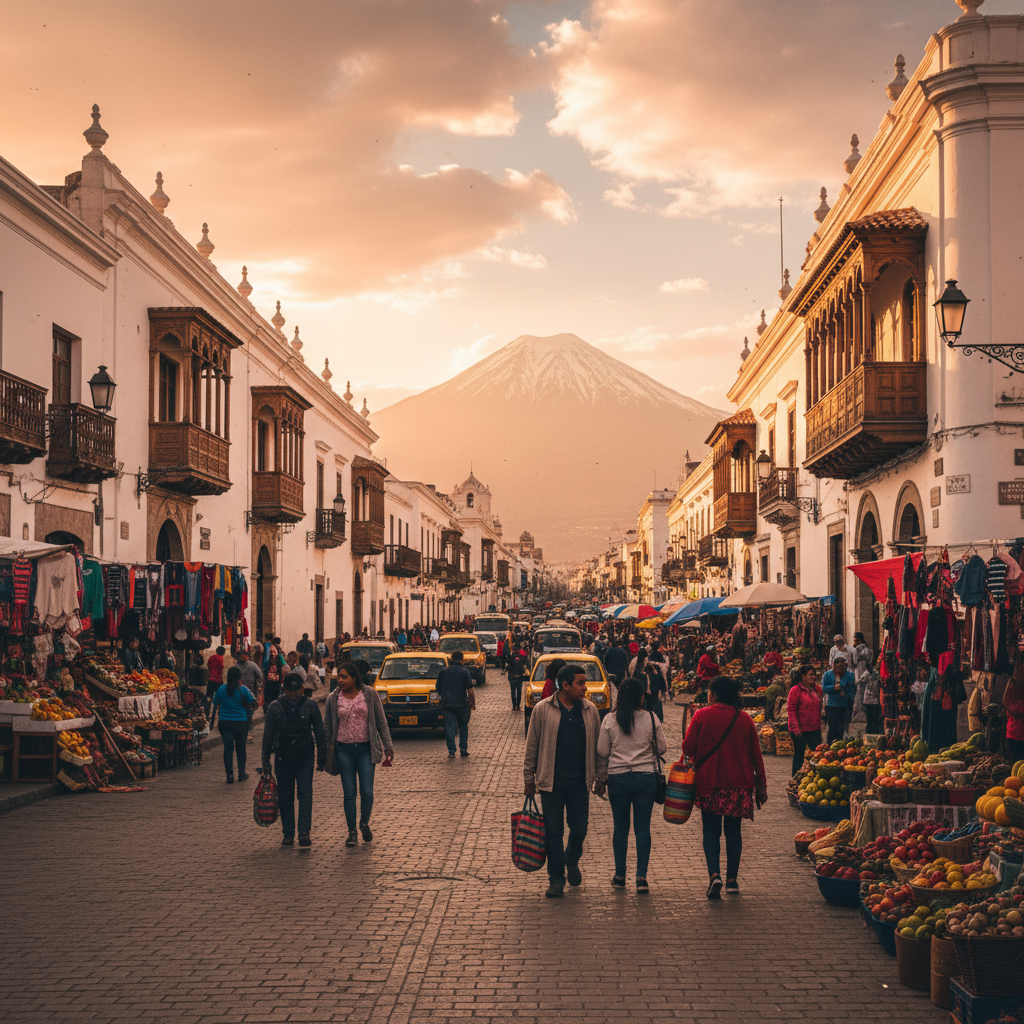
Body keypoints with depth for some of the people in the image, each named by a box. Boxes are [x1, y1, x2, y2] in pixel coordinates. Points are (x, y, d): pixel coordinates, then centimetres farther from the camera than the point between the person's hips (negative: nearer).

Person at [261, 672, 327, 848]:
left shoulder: (311, 706, 3)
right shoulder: (275, 707, 4)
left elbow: (320, 733, 9)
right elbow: (268, 735, 8)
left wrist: (321, 757, 8)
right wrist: (266, 760, 6)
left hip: (305, 758, -1)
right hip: (283, 759, 1)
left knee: (305, 794, -10)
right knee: (285, 797, 5)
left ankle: (304, 833, -11)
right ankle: (288, 833, 14)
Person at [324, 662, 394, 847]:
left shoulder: (370, 694, -1)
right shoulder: (333, 699, 2)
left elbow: (381, 723, 4)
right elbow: (328, 728, 10)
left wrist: (388, 747, 0)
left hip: (365, 749, -1)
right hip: (344, 750, 1)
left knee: (367, 792, -5)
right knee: (349, 793, 1)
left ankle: (364, 823, 21)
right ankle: (352, 832, 14)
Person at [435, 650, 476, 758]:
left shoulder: (443, 671, 5)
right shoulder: (464, 671, -5)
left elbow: (437, 687, 14)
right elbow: (470, 690, -9)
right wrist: (473, 703, 1)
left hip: (447, 703, 2)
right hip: (461, 703, -2)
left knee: (449, 727, 3)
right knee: (463, 726, 13)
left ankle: (451, 751, -1)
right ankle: (463, 749, 8)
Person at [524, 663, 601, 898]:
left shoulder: (590, 710, 4)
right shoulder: (542, 710, -3)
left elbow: (597, 745, 11)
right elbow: (532, 746, 2)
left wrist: (600, 776, 10)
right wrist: (529, 779, 3)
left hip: (580, 782, 2)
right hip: (551, 781, -2)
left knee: (579, 829, 6)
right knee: (553, 831, 3)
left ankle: (572, 861, 36)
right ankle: (556, 878, 15)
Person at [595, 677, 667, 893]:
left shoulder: (610, 720, -4)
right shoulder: (651, 719, -5)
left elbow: (602, 753, 1)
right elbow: (662, 748, 2)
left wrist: (601, 780, 10)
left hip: (618, 778, 0)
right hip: (646, 777, 0)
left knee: (620, 826, 11)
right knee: (643, 827, 5)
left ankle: (620, 875, 17)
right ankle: (642, 875, -1)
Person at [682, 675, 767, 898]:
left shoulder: (702, 716, -8)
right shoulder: (745, 720, 2)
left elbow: (688, 748, -9)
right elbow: (756, 755, 4)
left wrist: (696, 758, 15)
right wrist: (761, 785, 10)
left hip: (710, 782, -2)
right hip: (739, 784, 2)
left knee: (711, 830, 4)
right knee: (733, 830, 13)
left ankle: (714, 874, -14)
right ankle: (732, 878, 15)